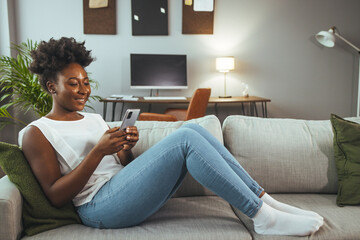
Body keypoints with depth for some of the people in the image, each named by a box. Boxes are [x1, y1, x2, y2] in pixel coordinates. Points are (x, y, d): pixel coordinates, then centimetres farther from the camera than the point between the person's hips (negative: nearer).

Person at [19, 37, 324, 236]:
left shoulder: (94, 118, 22)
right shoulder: (36, 133, 1)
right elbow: (56, 195, -8)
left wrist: (127, 147, -2)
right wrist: (98, 151, -16)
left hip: (124, 189, 8)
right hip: (100, 205, -7)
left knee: (193, 129, -12)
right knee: (186, 138, -24)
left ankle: (264, 200, -11)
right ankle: (264, 217, -19)